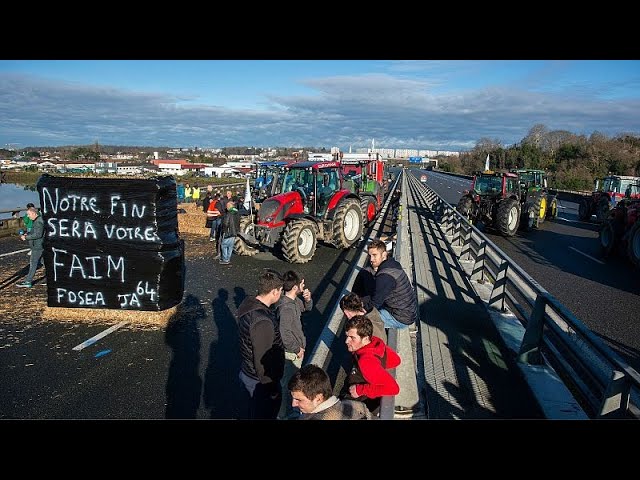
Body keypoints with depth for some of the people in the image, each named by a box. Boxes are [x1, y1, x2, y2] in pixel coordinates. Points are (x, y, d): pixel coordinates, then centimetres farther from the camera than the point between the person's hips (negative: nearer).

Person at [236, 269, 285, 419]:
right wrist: (272, 390, -16)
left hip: (247, 372, 8)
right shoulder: (263, 322, -35)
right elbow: (263, 361, -28)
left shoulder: (248, 304, -7)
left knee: (254, 410, 29)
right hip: (260, 381, -8)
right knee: (265, 414, 15)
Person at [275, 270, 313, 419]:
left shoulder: (294, 299, -5)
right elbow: (285, 335, -32)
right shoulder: (286, 308, -34)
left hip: (297, 348, 9)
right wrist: (297, 349, -18)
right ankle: (284, 413, 29)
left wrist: (307, 299, -8)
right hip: (291, 352, -9)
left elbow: (306, 308, 14)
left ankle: (290, 402, 52)